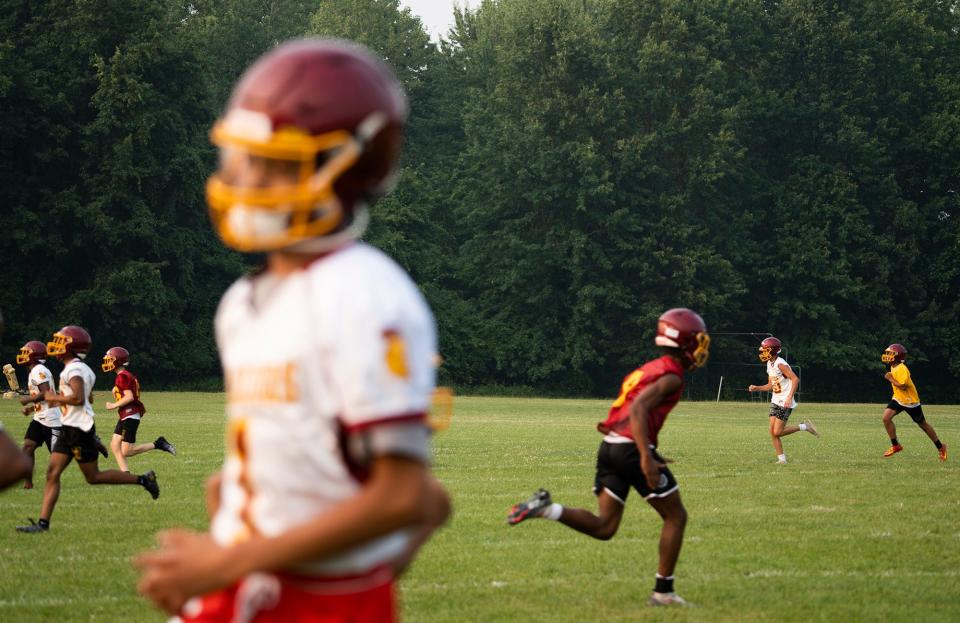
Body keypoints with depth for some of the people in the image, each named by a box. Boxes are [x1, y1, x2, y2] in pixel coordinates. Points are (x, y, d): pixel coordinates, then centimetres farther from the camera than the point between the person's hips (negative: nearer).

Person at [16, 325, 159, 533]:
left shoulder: (73, 369, -16)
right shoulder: (83, 368, 14)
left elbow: (79, 398, -27)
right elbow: (89, 399, 23)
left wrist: (55, 398, -14)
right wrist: (59, 400, 20)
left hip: (79, 429, -10)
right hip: (69, 429, 10)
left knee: (94, 477, -1)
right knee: (52, 473, 3)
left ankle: (143, 480, 7)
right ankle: (43, 522, 0)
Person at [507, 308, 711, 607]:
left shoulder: (649, 369, 23)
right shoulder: (671, 376, -7)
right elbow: (639, 409, -21)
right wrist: (646, 457, -27)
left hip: (609, 447, 8)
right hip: (632, 448, -8)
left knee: (603, 527, 8)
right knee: (676, 516, 7)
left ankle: (546, 508, -11)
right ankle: (663, 591, 8)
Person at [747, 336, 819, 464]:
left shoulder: (780, 364, -18)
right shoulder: (769, 364, 11)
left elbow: (795, 379, -24)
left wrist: (789, 398, -29)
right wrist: (756, 388, 6)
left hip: (785, 403, -9)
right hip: (775, 401, 9)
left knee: (777, 432, -11)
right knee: (772, 431, 1)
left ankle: (804, 427, 5)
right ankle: (781, 459, 6)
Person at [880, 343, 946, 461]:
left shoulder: (902, 369, -25)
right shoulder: (893, 368, 4)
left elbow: (902, 386, -32)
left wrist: (890, 379, -24)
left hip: (910, 401, -8)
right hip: (898, 399, 8)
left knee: (922, 424, 5)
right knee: (886, 417, -11)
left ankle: (940, 447, 22)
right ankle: (895, 445, 0)